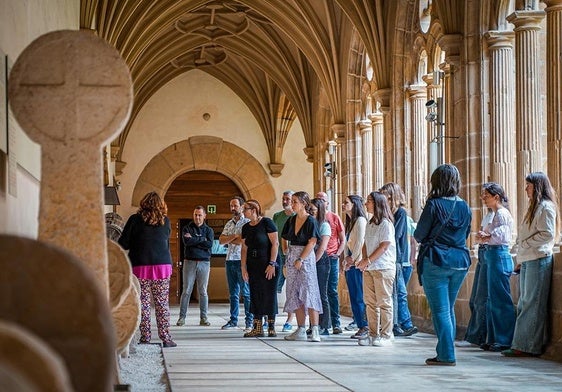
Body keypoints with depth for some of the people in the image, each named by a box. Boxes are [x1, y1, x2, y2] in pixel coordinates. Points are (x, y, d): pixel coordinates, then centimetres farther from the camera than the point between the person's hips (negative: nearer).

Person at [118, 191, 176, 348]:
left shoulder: (135, 220, -3)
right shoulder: (165, 222, 4)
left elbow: (123, 244, -3)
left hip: (140, 266, -1)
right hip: (163, 265, 2)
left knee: (143, 302, 4)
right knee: (162, 302, 5)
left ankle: (145, 338, 1)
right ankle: (166, 338, 2)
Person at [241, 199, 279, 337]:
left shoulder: (266, 223, -8)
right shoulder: (246, 228, 11)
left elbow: (275, 244, -11)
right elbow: (244, 248, 13)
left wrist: (272, 264, -16)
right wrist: (244, 267, 5)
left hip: (267, 265, -6)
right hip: (253, 266, 6)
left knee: (269, 295, -3)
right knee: (255, 295, 4)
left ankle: (271, 327, 2)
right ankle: (257, 328, 8)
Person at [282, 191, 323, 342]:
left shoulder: (311, 221, -8)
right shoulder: (291, 220, 11)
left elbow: (312, 243, -14)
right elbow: (284, 239, 23)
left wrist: (301, 259, -17)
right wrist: (286, 252, 9)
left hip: (306, 258, -7)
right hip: (292, 259, 7)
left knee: (309, 293, -12)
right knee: (294, 295, 7)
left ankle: (315, 330, -13)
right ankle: (301, 330, 11)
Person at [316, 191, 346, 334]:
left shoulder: (334, 218, 6)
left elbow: (343, 240, 8)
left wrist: (338, 253, -6)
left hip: (331, 258, -1)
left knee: (332, 291, -1)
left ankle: (336, 324, 1)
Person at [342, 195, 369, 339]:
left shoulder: (360, 220, -8)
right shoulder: (350, 221, 19)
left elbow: (360, 242, -14)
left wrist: (353, 259, -10)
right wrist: (346, 260, 8)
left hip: (357, 264, -9)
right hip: (350, 265, 9)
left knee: (359, 297, -9)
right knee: (354, 298, 7)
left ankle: (366, 328, -6)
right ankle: (361, 327, 9)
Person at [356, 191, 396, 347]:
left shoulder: (385, 223, -8)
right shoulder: (370, 224, 16)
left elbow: (384, 246, -14)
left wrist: (367, 261, -16)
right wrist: (364, 261, 1)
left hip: (383, 268, -8)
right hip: (369, 269, 8)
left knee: (384, 302, -4)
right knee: (370, 302, 7)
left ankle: (386, 336, 0)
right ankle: (373, 334, 12)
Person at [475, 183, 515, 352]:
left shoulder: (502, 213, -11)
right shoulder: (496, 214, 19)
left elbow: (501, 235, -20)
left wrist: (485, 237, -5)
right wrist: (484, 236, 0)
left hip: (499, 256, -11)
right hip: (493, 257, 11)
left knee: (501, 300, -7)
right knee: (492, 300, 12)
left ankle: (505, 340, -4)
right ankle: (493, 339, 17)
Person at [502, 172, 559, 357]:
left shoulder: (546, 206, -7)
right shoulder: (534, 207, 22)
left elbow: (547, 234, -16)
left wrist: (525, 243, -11)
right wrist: (520, 259, 19)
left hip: (538, 260, -9)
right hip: (527, 261, 9)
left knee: (532, 305, -8)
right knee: (524, 304, 6)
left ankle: (528, 346, -7)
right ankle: (521, 345, 6)